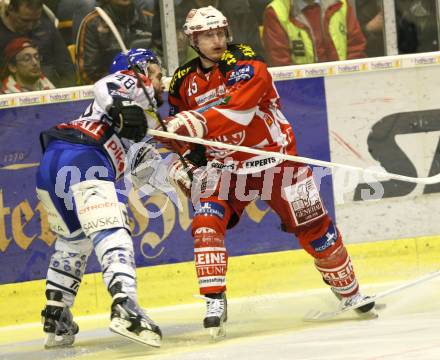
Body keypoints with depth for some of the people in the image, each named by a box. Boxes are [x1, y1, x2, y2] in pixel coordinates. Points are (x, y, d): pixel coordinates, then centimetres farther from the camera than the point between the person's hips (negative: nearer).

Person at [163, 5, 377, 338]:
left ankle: (350, 293, 21)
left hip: (275, 156, -3)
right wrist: (186, 160, -2)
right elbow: (182, 127, 16)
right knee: (207, 222, -21)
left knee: (313, 226, 1)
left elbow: (237, 111, -34)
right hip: (225, 166, 3)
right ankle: (215, 304, -20)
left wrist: (198, 123, -47)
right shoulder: (183, 82, 1)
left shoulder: (245, 63, -18)